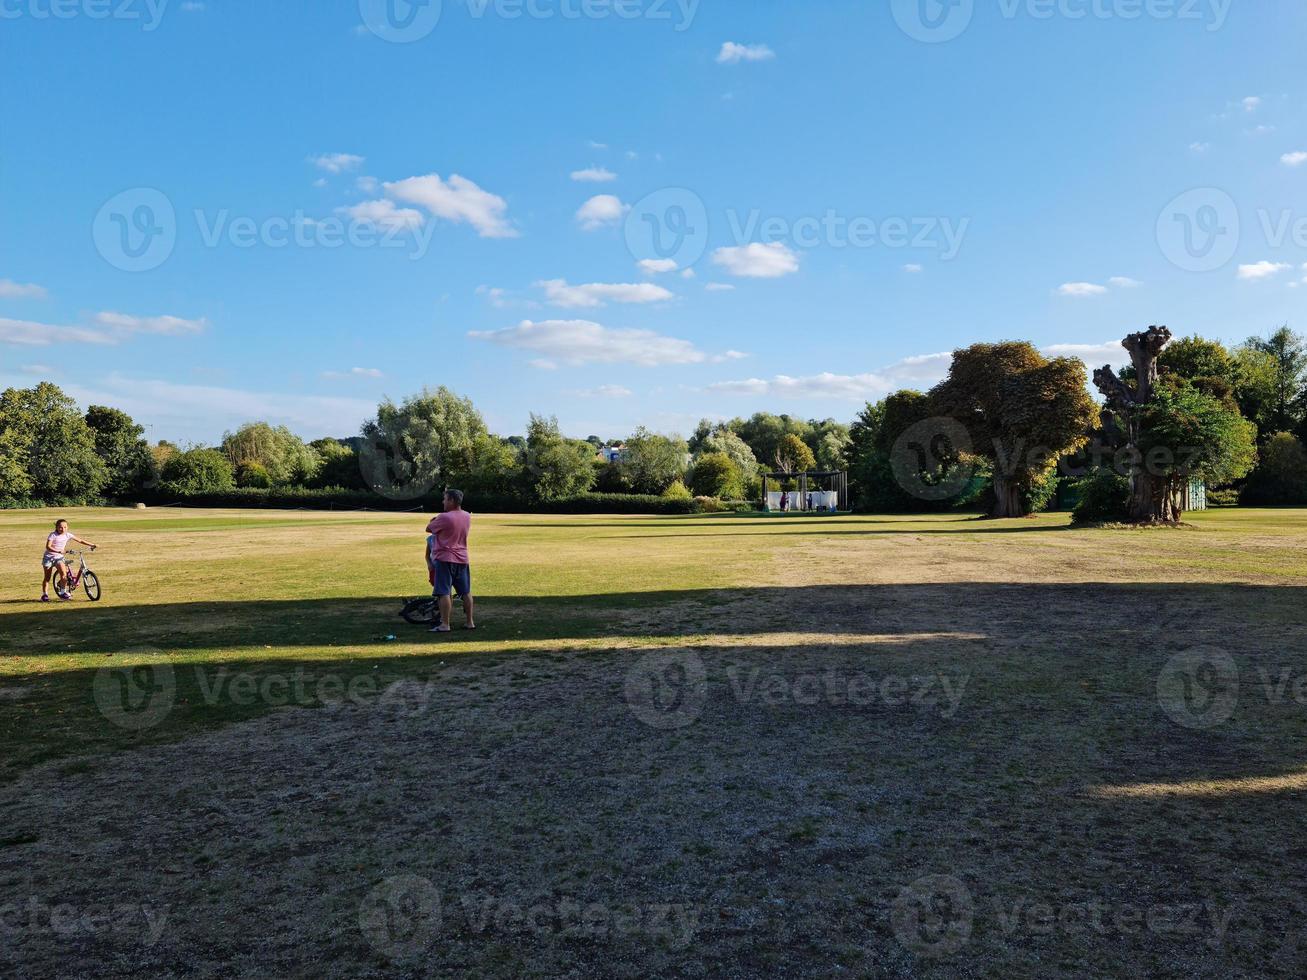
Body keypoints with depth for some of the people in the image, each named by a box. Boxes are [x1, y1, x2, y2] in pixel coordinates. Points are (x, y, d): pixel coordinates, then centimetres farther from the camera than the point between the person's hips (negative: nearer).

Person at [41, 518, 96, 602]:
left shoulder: (68, 535, -3)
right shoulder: (53, 535, -16)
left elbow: (80, 540, 4)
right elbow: (48, 547, -26)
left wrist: (91, 545, -3)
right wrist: (58, 551, -41)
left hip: (59, 557, 3)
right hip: (49, 557, -3)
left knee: (64, 573, -17)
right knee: (47, 577, 2)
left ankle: (63, 592, -3)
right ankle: (44, 595, 12)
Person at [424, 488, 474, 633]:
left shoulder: (444, 518, -17)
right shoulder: (467, 516, 5)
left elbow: (428, 529, -3)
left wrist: (434, 520, 15)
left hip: (445, 559, -7)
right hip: (462, 559, 7)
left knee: (443, 592, -5)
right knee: (466, 592, 12)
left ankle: (444, 624, -8)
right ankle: (469, 622, 18)